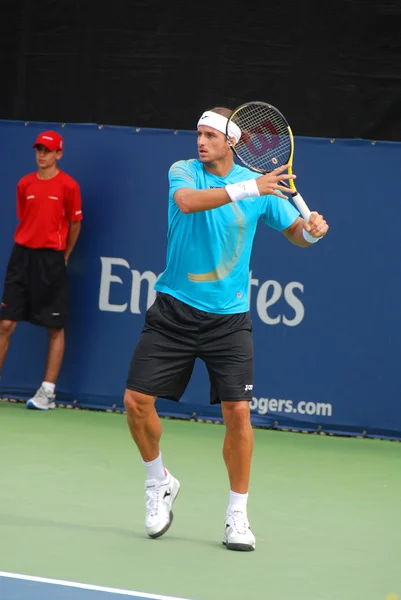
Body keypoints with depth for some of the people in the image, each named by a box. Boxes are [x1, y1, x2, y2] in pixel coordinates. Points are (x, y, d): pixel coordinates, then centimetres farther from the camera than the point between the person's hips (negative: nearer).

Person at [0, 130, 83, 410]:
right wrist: (26, 248, 11)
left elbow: (75, 224, 3)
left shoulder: (68, 185, -5)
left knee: (56, 328, 2)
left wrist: (63, 257, 8)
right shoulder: (24, 184, 7)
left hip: (52, 260, -4)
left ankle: (48, 392, 7)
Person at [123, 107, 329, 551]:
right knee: (136, 401, -4)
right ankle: (159, 482, 22)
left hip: (228, 318, 0)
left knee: (237, 411, -8)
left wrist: (312, 230, -15)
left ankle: (237, 515, 7)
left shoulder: (260, 185, 1)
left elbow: (294, 232, 9)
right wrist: (247, 188, -36)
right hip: (174, 310, 0)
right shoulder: (183, 171, -3)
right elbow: (186, 201, -26)